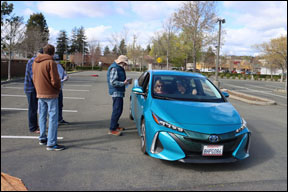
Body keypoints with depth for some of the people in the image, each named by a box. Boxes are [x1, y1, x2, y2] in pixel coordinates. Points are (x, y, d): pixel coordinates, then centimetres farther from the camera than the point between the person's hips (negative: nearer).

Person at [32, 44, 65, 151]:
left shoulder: (35, 63, 10)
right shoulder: (51, 63, -15)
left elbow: (34, 78, 15)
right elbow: (55, 81, -18)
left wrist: (38, 89, 16)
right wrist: (58, 88, 0)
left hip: (40, 94, 8)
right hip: (51, 94, -8)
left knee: (42, 116, 17)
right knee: (53, 118, -3)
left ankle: (42, 138, 28)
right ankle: (51, 144, -1)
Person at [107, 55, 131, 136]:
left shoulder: (119, 68, 17)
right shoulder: (114, 69, -15)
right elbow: (113, 82, -23)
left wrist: (126, 81, 10)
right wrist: (123, 83, -21)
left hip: (119, 92, 11)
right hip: (116, 92, -11)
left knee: (117, 110, 17)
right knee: (117, 110, -11)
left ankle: (116, 126, 29)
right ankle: (112, 129, -7)